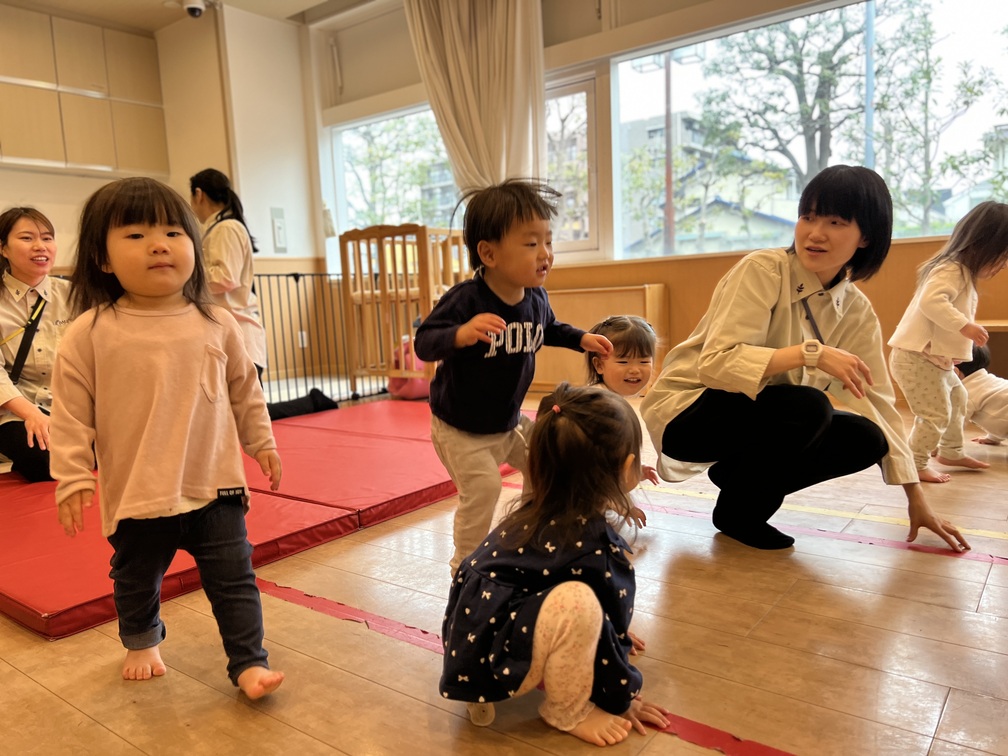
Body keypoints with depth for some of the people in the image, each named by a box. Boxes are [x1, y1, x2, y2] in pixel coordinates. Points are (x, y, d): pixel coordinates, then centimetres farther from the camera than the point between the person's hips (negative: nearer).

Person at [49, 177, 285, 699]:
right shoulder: (91, 332, -9)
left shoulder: (216, 324, -2)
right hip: (135, 494, 0)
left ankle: (248, 662, 20)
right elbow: (70, 412, -5)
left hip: (214, 485, 1)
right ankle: (141, 643, 50)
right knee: (136, 580, 22)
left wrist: (261, 442, 12)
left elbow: (244, 390, 9)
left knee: (234, 579, 5)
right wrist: (72, 477, -6)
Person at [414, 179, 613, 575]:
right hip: (460, 427, -7)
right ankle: (465, 566, 6)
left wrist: (582, 339, 4)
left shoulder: (536, 298, -7)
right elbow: (424, 342, -33)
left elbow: (549, 330, 16)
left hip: (509, 421, 7)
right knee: (482, 487, -18)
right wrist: (461, 334, -51)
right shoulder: (465, 299, -29)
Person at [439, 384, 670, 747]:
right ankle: (567, 712, 0)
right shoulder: (597, 548, -20)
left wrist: (618, 637, 36)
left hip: (472, 645, 9)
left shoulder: (535, 512, 4)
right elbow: (608, 629, -10)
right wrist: (624, 699, 8)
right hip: (491, 662, -9)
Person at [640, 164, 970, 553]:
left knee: (863, 439, -14)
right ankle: (737, 511, -5)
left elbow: (878, 402, 3)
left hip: (756, 419, 6)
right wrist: (811, 353, -35)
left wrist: (916, 499, 5)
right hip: (686, 414, -6)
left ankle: (738, 475, 5)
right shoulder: (761, 270, -18)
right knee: (808, 406, -29)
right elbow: (715, 363, -27)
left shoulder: (857, 312, -1)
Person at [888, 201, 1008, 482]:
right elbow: (931, 301, -35)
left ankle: (951, 452, 42)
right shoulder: (952, 271, -18)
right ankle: (916, 466, 3)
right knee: (936, 414, -10)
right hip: (916, 358, -12)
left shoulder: (962, 273, 15)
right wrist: (964, 325, -36)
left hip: (936, 359, 12)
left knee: (957, 397, 26)